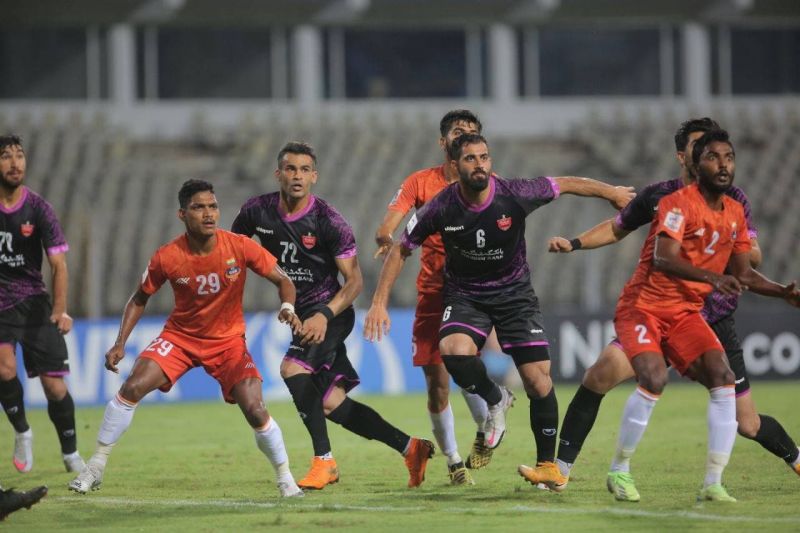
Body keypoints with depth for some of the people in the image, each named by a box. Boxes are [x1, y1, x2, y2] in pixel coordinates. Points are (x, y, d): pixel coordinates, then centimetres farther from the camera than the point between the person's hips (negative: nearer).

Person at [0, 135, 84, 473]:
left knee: (55, 387, -3)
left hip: (34, 303, 0)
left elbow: (58, 262, -8)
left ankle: (70, 454, 18)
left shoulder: (37, 208, -4)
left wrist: (60, 310, -19)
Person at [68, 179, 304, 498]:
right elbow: (140, 298, 0)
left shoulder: (239, 247, -18)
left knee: (254, 410, -16)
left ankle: (285, 479, 8)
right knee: (132, 388, -17)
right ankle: (95, 468, -3)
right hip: (180, 336, 1)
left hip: (228, 340, -1)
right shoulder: (167, 257, -16)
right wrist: (120, 344, -9)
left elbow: (283, 280, -8)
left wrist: (288, 308, -29)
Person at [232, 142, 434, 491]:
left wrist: (324, 315, -27)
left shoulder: (328, 222, -16)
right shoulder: (257, 212, -3)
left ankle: (324, 461, -19)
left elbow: (354, 280, -13)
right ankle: (410, 448, 15)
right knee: (331, 403, 4)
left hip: (330, 312, -6)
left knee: (292, 369, -28)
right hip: (298, 313, 6)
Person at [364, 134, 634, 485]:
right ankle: (495, 400, 1)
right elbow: (401, 250, -3)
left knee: (539, 382, -9)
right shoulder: (442, 208, -17)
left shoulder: (515, 195, -19)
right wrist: (379, 303, -7)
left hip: (514, 294, 0)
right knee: (454, 352, -31)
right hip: (464, 295, 0)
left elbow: (567, 185, -1)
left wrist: (613, 193, 11)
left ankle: (547, 463, 10)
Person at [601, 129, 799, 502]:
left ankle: (713, 483, -12)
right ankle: (619, 471, -6)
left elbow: (743, 274, 15)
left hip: (686, 313, 7)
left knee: (723, 377, -13)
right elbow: (663, 258, -30)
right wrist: (712, 278, -44)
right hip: (644, 306, -7)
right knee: (654, 378, -26)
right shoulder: (679, 203, -16)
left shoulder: (735, 213, 8)